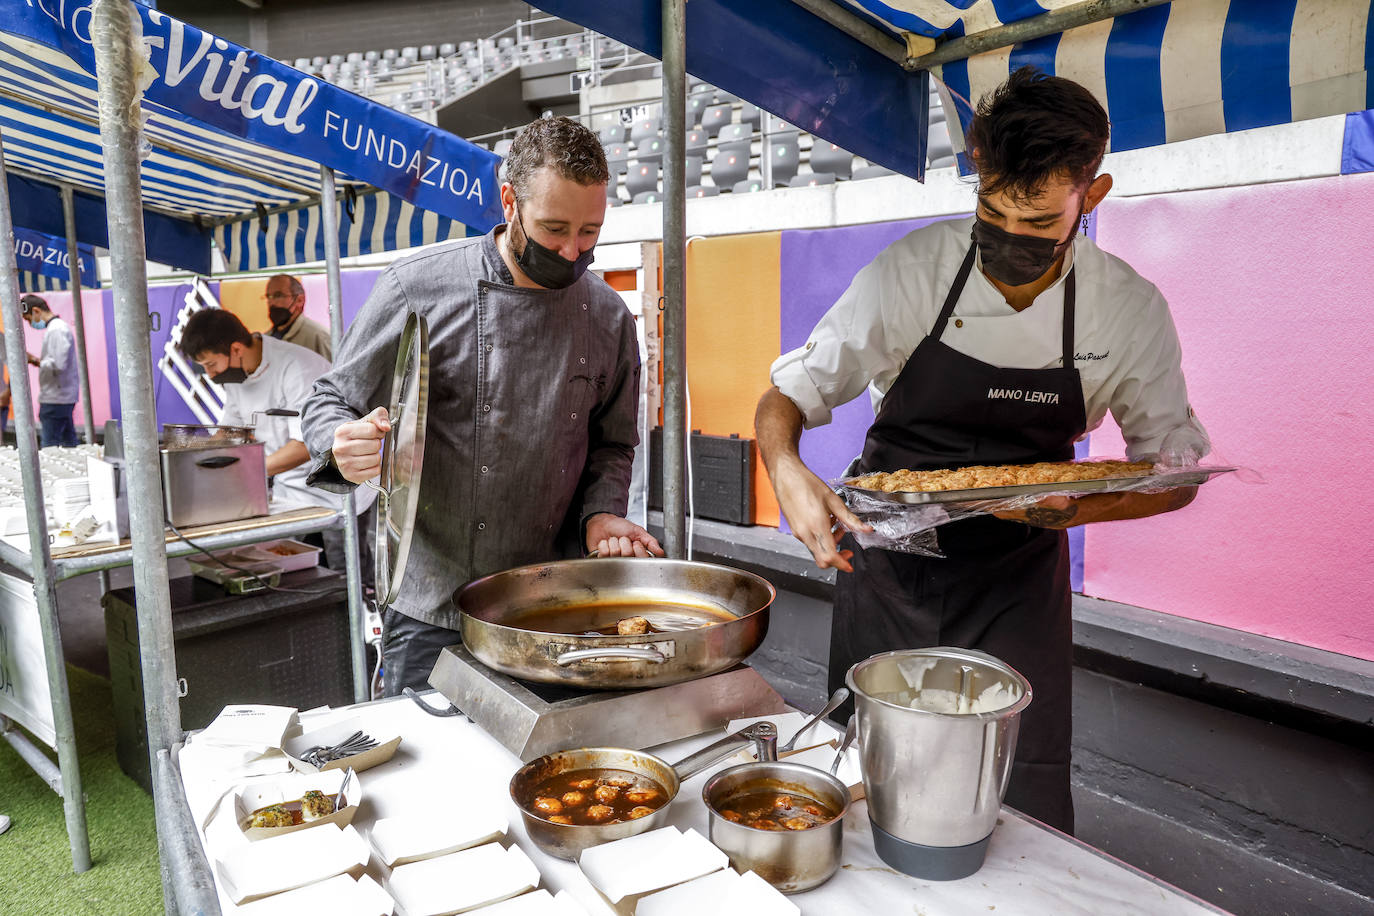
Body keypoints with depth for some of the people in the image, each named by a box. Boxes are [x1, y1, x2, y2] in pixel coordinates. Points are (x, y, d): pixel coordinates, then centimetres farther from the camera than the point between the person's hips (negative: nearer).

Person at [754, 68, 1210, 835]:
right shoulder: (912, 271, -16)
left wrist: (1079, 507, -21)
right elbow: (786, 397, -12)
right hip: (888, 566, 0)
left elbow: (1174, 470, 0)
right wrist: (787, 471, -35)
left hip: (1018, 581, 1)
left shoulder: (1129, 309, -10)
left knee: (1027, 811, 2)